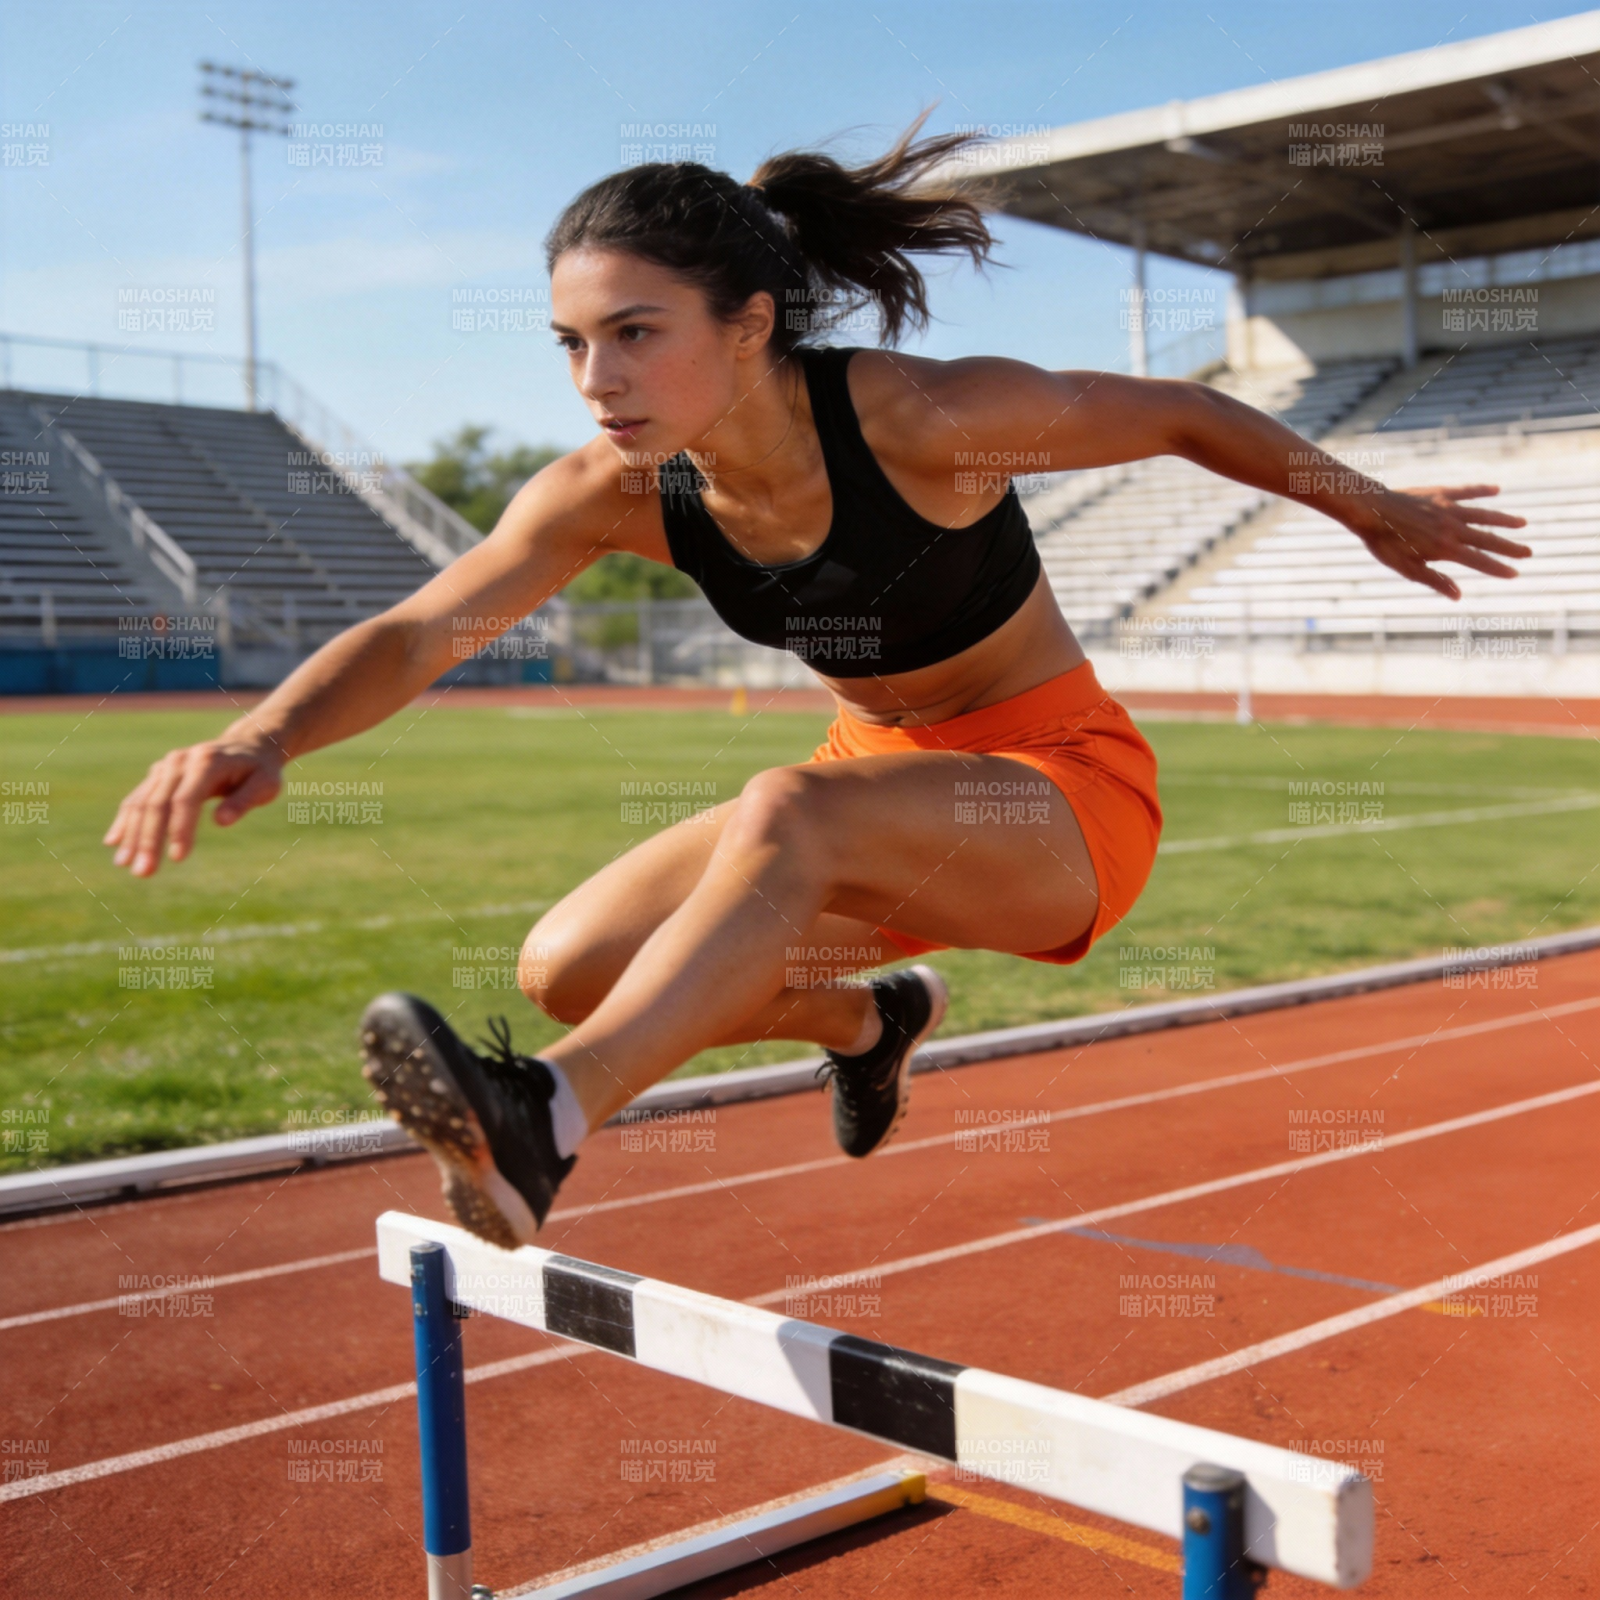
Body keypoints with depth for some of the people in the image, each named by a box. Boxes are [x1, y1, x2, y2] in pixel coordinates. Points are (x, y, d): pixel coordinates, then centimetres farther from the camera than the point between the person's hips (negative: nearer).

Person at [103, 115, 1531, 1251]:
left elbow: (1184, 414, -10)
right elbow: (422, 628, -22)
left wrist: (1373, 508, 3)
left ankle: (539, 1126, -45)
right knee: (570, 969, -2)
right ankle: (866, 1018, 23)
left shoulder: (926, 420, -25)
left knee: (793, 811, -36)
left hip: (1068, 792, -6)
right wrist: (267, 735, -42)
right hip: (883, 790, 6)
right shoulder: (617, 495, -13)